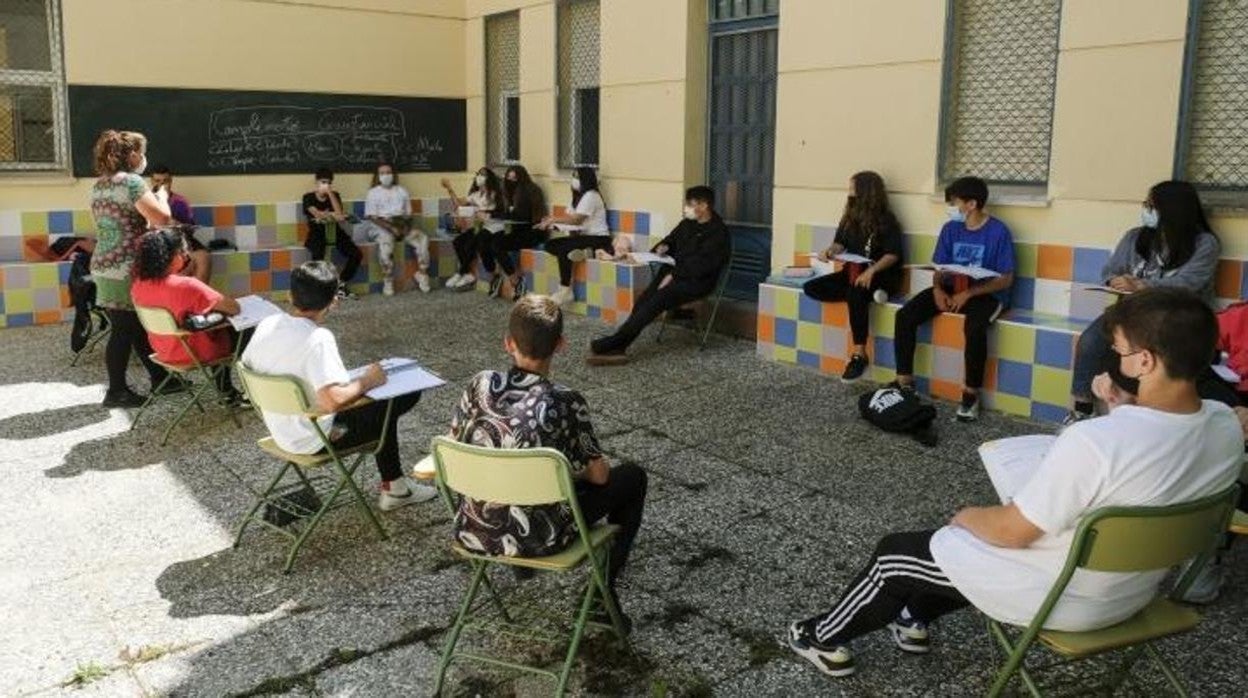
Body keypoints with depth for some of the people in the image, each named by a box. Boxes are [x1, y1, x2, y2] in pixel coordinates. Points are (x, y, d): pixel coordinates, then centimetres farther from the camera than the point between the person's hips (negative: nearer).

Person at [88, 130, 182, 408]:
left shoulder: (99, 185, 15)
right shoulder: (131, 181, -13)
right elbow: (162, 218, -18)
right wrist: (162, 196, 0)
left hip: (103, 267, 9)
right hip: (126, 271, -9)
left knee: (136, 326, 14)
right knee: (126, 330, 0)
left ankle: (160, 378, 24)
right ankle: (117, 391, 8)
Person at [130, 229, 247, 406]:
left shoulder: (139, 285, -9)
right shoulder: (187, 286, -32)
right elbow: (234, 308, -27)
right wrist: (223, 301, -6)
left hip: (163, 351, 7)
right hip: (193, 353, -7)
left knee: (222, 327, 28)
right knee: (244, 331, 15)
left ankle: (226, 390, 34)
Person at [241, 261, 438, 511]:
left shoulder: (266, 324, -7)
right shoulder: (318, 339, -29)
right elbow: (332, 401, -39)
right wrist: (366, 382, -21)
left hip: (279, 431, 8)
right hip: (313, 441, -8)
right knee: (402, 396, 6)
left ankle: (393, 487, 27)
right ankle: (393, 488, 23)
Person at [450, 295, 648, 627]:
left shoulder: (481, 385, -10)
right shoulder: (565, 402, -19)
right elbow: (598, 475, -9)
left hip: (474, 532, 5)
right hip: (538, 538, -4)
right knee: (632, 476, 14)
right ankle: (603, 589, 20)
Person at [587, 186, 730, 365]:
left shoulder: (718, 232, -10)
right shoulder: (688, 223, 13)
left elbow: (702, 265, -19)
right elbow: (671, 239, 29)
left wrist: (673, 276, -21)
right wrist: (662, 247, 5)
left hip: (696, 281, -7)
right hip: (674, 274, 7)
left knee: (656, 301, -28)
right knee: (644, 299, -19)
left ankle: (613, 343, -30)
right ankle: (616, 348, -29)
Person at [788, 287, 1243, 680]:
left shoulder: (1092, 440, -36)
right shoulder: (1227, 427, -12)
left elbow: (1013, 531, -22)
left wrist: (968, 516, -3)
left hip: (1061, 599, -7)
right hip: (1136, 591, 8)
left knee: (894, 553, 13)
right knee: (979, 529, 30)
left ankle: (827, 639, 37)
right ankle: (914, 620, 46)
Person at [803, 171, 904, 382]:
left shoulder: (886, 220, -8)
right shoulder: (851, 217, 10)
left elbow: (893, 254, -15)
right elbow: (841, 242, 16)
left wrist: (871, 271, -31)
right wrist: (830, 251, -8)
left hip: (881, 275, -7)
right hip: (853, 271, 7)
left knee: (855, 294, -39)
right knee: (811, 288, -13)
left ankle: (859, 354, -34)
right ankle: (867, 294, -19)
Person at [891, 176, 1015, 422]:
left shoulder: (998, 231, -10)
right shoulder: (950, 229, 5)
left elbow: (1006, 279, -11)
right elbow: (939, 267, 9)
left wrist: (969, 293, -23)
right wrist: (937, 289, -14)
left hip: (986, 293, -5)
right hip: (951, 287, 5)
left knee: (974, 326, -38)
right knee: (905, 315, -17)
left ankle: (971, 393, -21)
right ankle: (904, 381, -8)